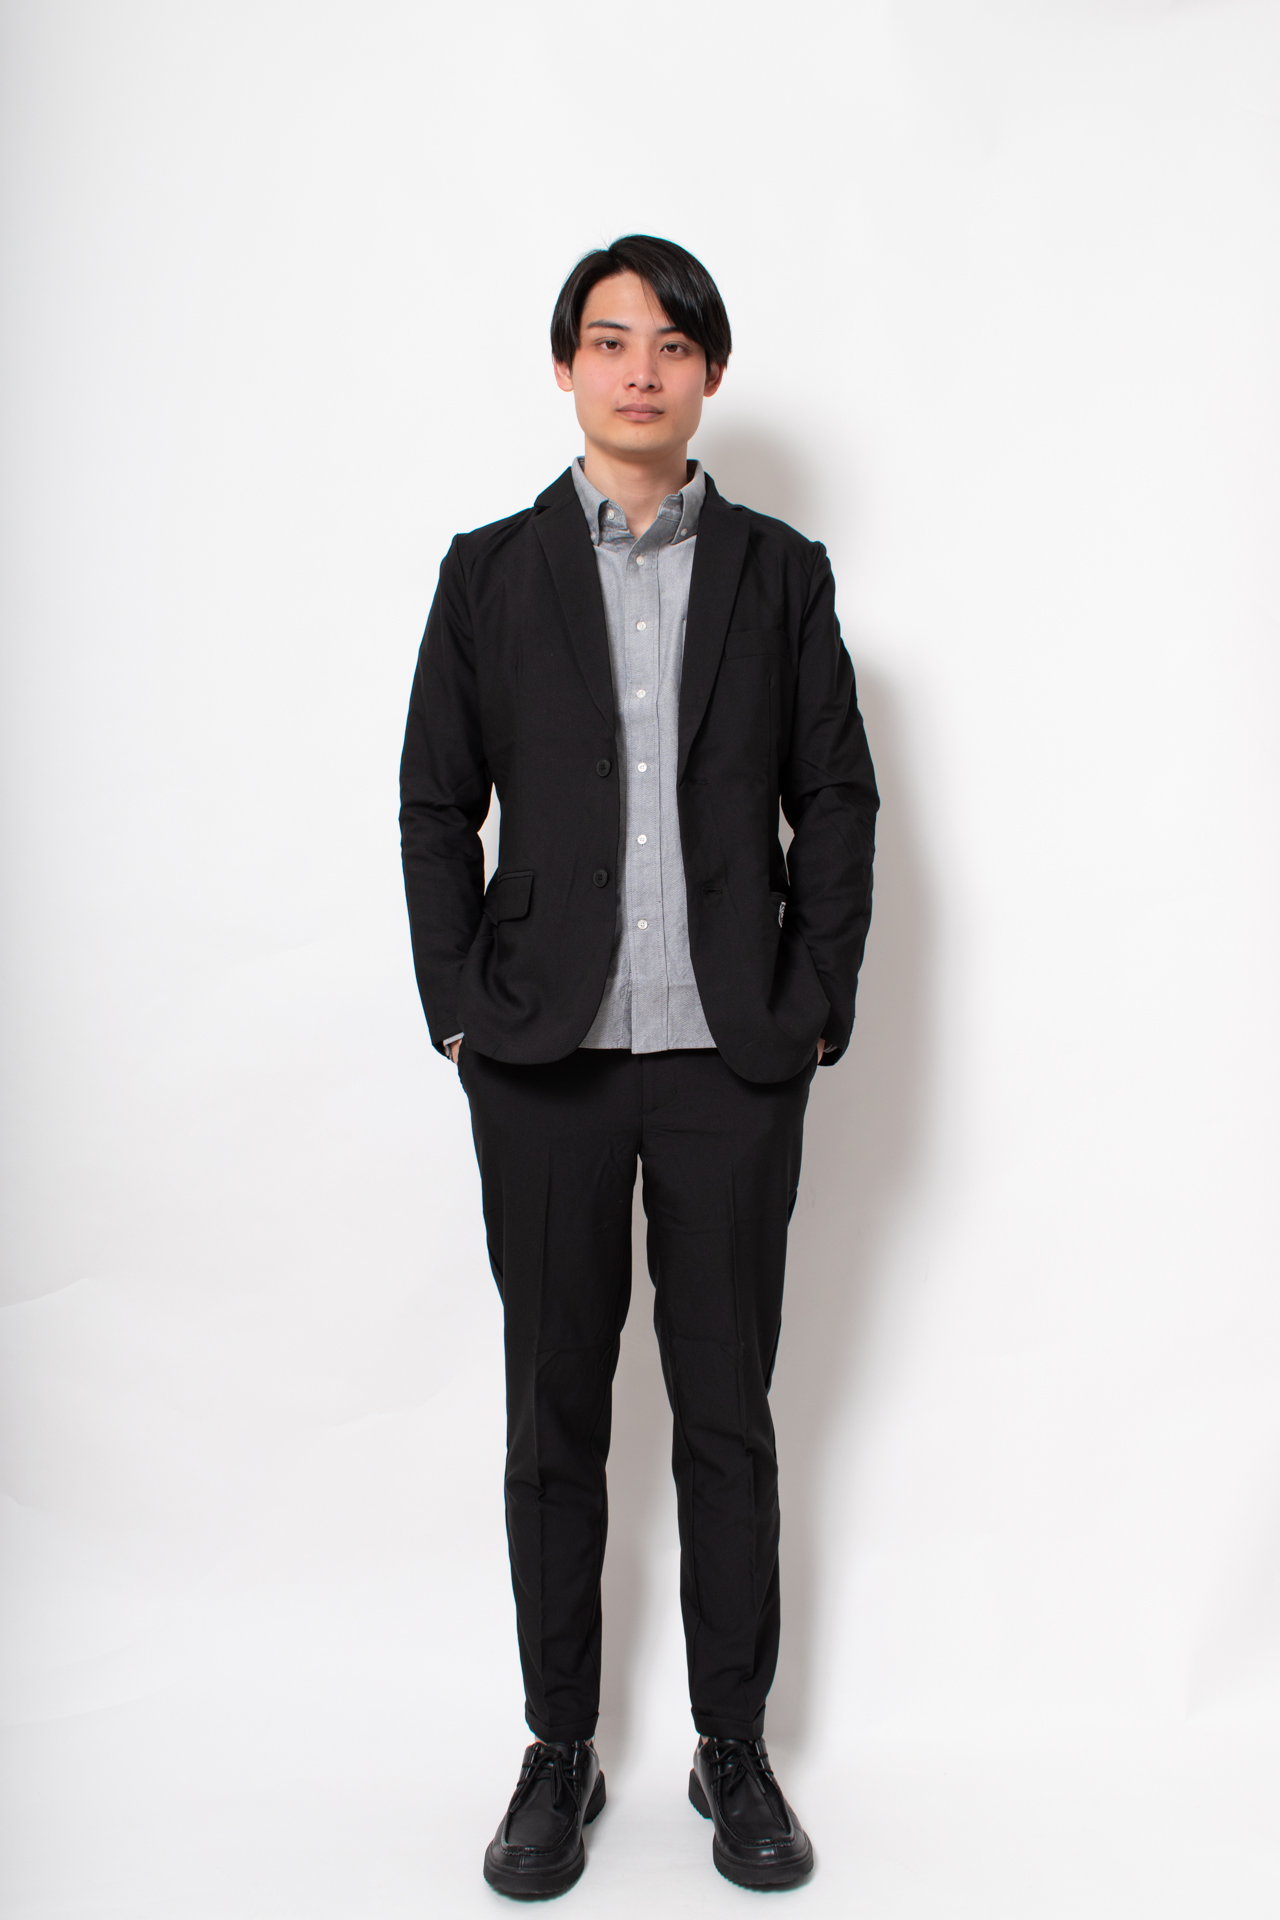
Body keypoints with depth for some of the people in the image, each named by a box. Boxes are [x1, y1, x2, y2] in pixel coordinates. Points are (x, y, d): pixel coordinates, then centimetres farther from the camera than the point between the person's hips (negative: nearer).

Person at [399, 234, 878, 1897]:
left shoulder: (781, 573, 7)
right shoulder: (491, 573, 7)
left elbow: (838, 803, 5)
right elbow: (435, 805, 6)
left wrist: (814, 1008, -2)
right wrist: (459, 1005, -2)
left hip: (733, 1066, 0)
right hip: (545, 1066, 0)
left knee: (728, 1418, 9)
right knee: (555, 1419, 10)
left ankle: (735, 1750, 27)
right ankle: (560, 1752, 26)